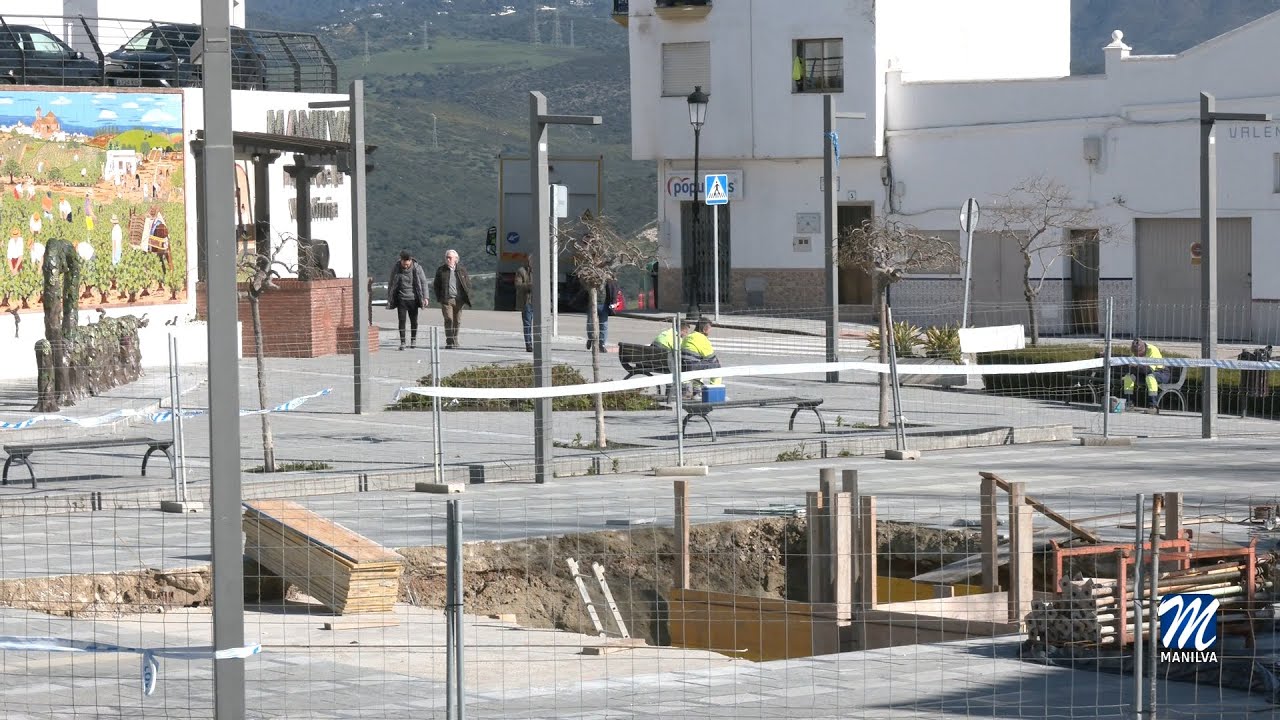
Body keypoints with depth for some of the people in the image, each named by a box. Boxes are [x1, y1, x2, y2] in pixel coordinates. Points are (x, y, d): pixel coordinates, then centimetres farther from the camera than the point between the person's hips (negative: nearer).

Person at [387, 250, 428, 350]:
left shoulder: (417, 268, -6)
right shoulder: (396, 269, -4)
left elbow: (423, 283, -1)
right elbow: (391, 284, 5)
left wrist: (425, 297, -8)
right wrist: (389, 299, 6)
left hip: (413, 299, 0)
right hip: (401, 299, 0)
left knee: (414, 320, 6)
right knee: (402, 320, -6)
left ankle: (413, 340, 23)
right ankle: (402, 342, -4)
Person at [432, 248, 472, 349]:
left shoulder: (461, 269, 8)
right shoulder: (441, 270, 6)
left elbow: (468, 283, 14)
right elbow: (436, 285, 11)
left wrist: (467, 296, 4)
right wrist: (439, 298, 1)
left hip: (459, 299, 2)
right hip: (446, 299, -2)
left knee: (457, 321, 6)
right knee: (449, 319, -13)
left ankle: (455, 341, 19)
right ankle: (449, 342, -13)